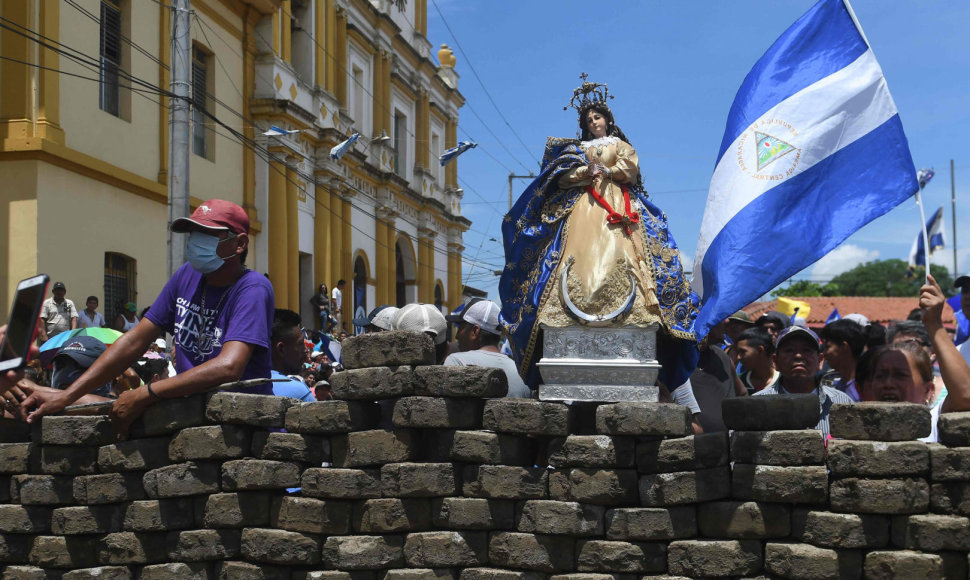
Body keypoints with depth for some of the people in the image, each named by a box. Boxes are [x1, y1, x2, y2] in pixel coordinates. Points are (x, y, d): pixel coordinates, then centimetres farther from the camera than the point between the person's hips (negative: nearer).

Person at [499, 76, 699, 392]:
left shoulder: (621, 145, 21)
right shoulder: (576, 148, 24)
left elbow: (630, 170, 4)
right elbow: (564, 176, 9)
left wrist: (602, 172, 1)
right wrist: (587, 172, -5)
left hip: (616, 206, -2)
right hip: (582, 208, 2)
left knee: (616, 255, -20)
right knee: (580, 257, -16)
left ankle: (623, 310, -28)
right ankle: (577, 312, -23)